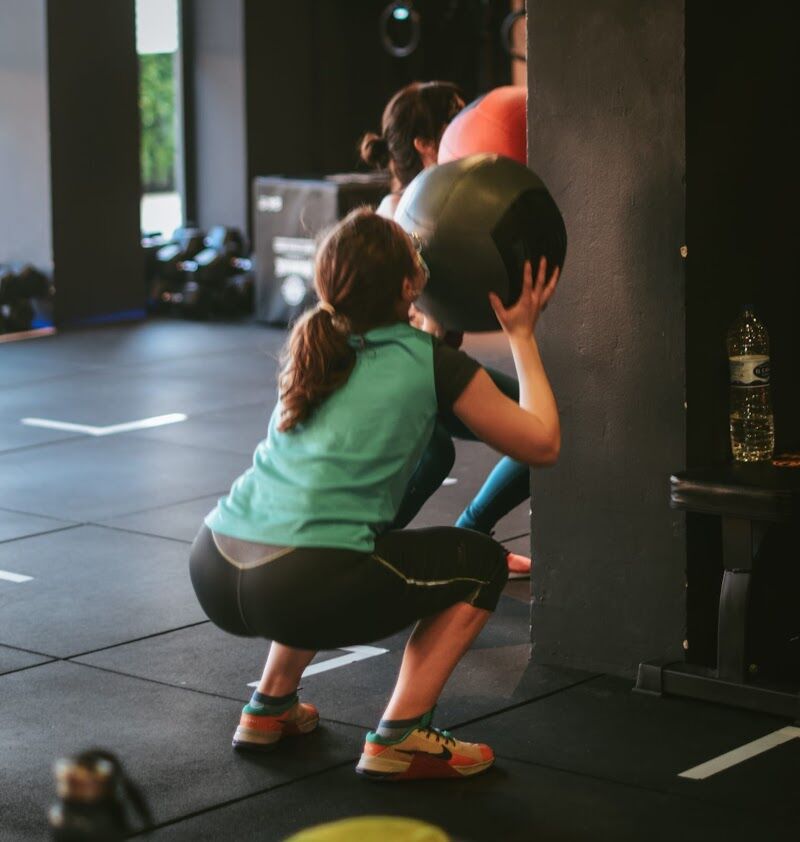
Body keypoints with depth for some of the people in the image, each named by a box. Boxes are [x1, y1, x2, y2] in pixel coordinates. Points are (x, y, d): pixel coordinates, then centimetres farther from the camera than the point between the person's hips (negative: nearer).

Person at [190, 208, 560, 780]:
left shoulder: (311, 345, 19)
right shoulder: (435, 364, 2)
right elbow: (543, 443, 14)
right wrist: (523, 336, 22)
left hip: (213, 574, 7)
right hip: (298, 591, -7)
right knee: (480, 564, 14)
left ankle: (271, 708, 31)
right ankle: (399, 739, 6)